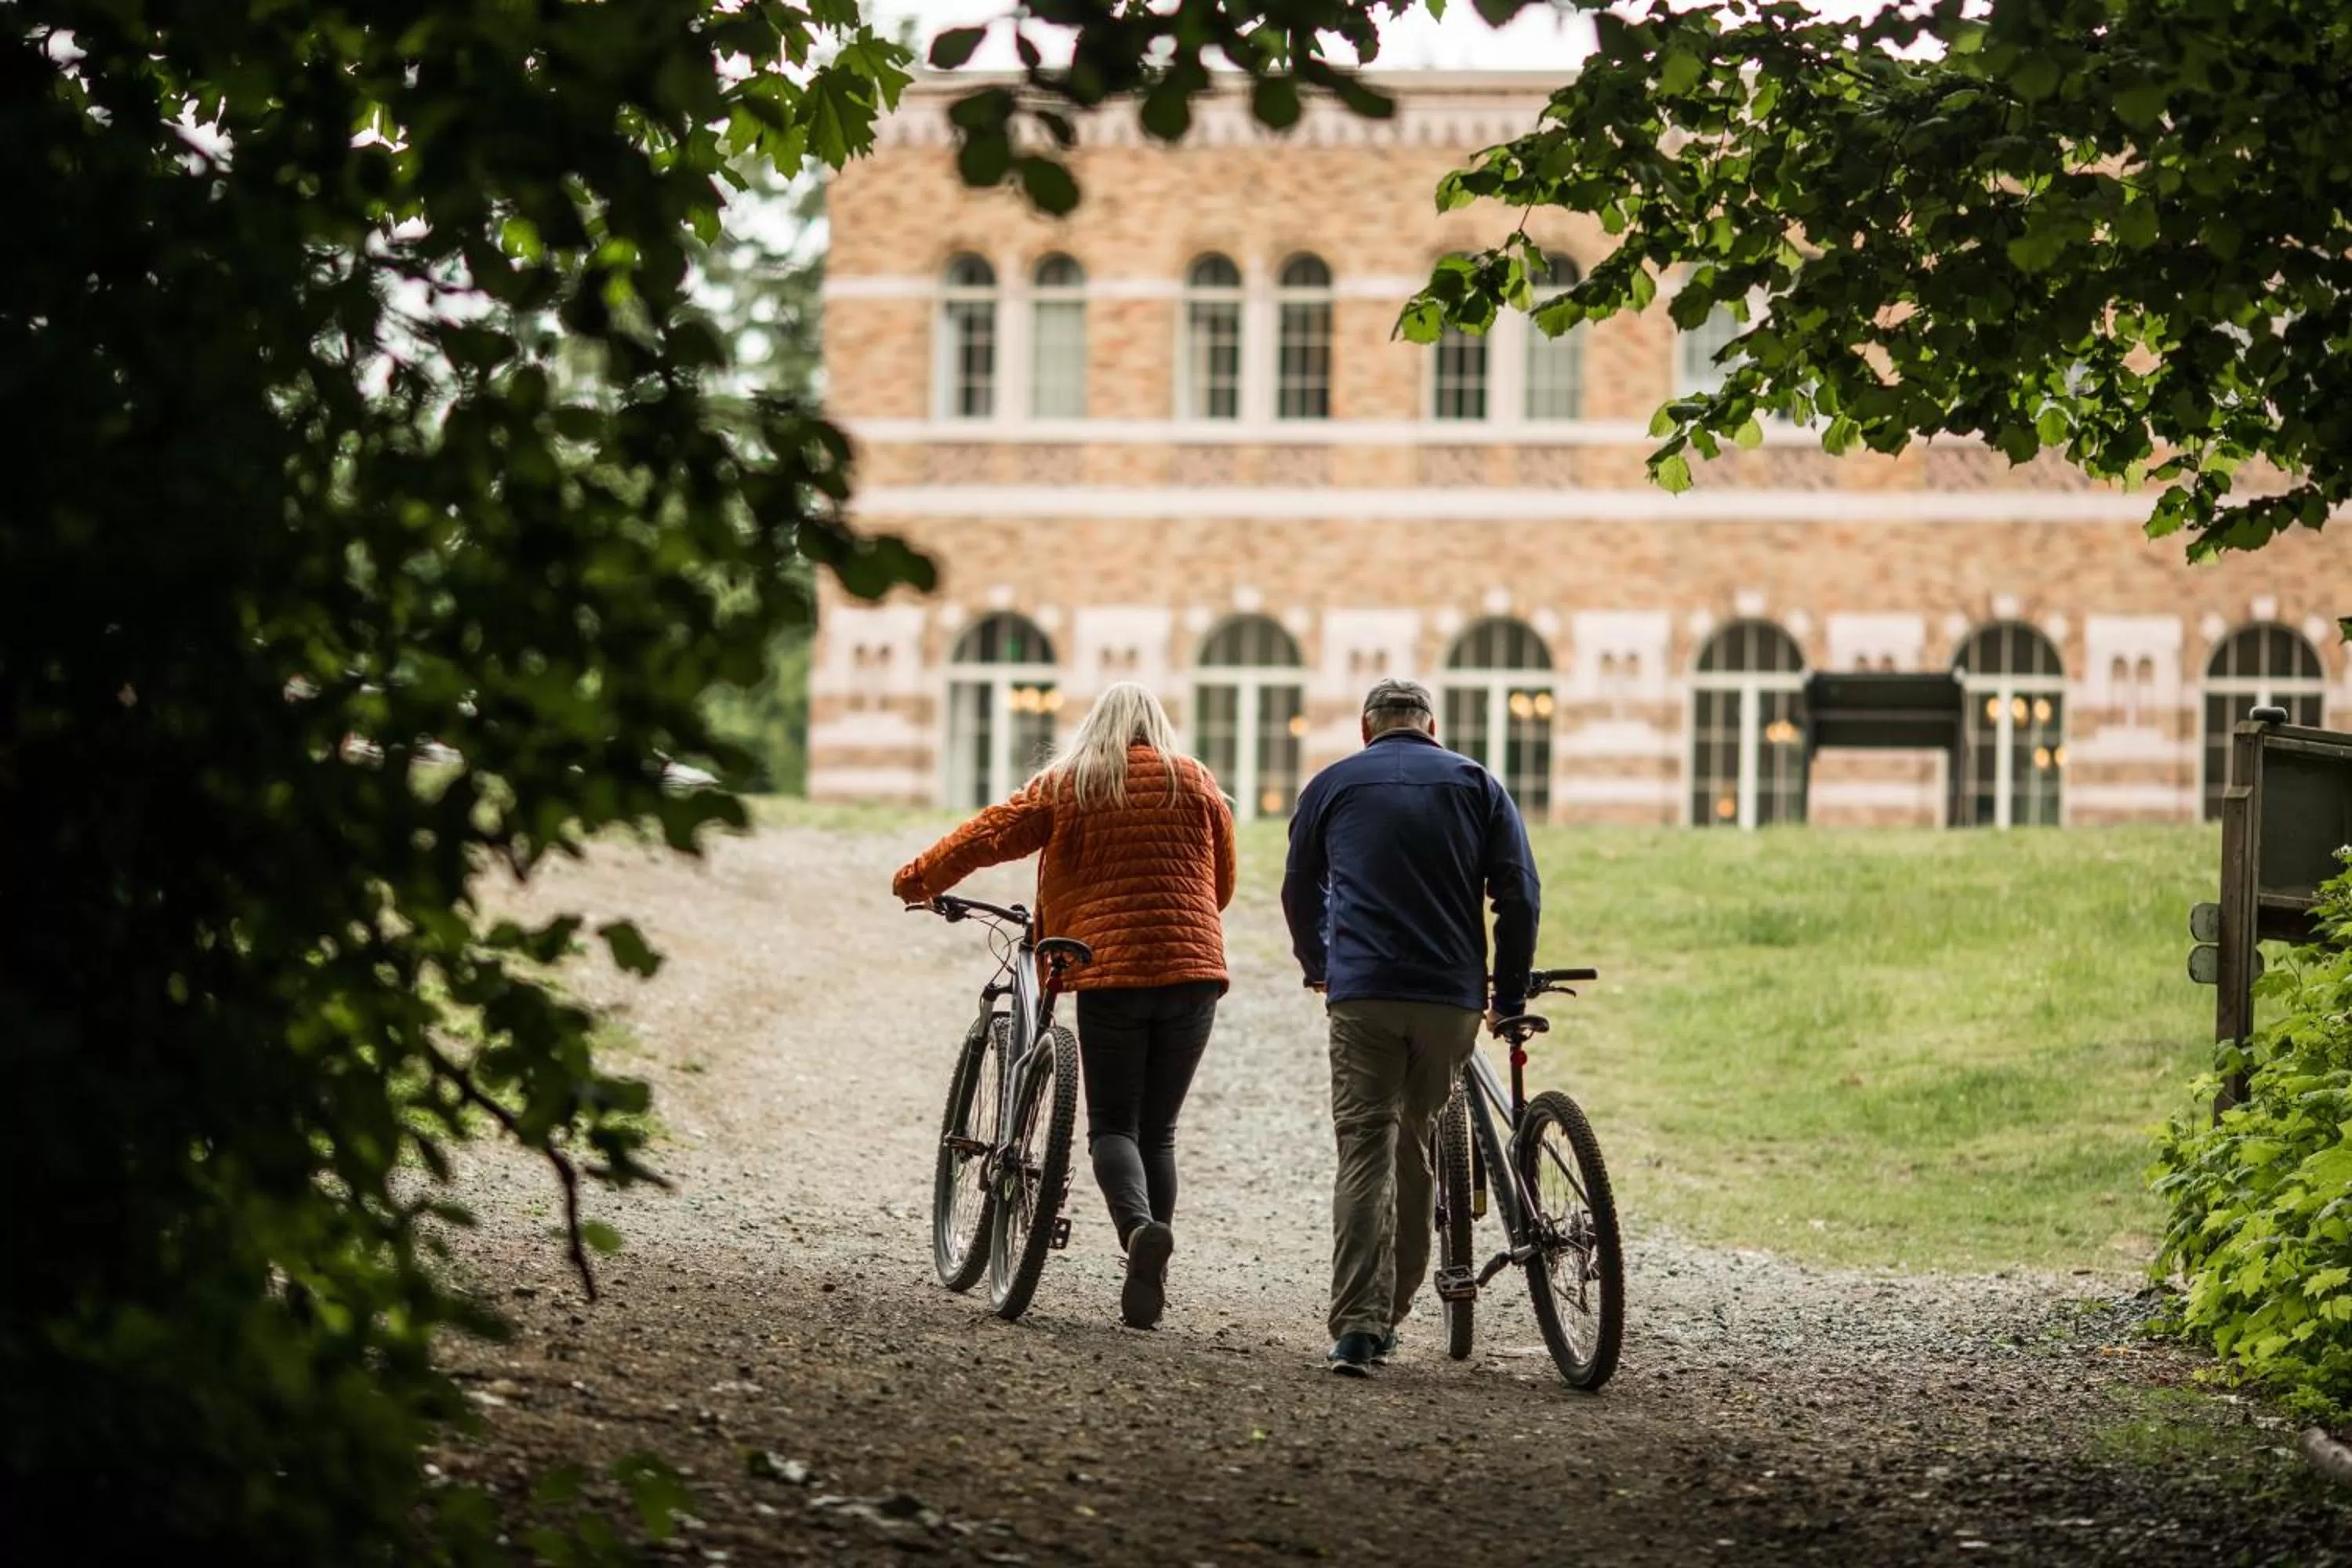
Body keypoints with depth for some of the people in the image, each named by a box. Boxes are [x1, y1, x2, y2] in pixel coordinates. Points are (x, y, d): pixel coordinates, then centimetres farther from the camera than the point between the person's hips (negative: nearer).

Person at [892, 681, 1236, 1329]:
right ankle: (1148, 1278, 3)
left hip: (1109, 970, -2)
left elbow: (989, 835, 4)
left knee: (1112, 1126, 3)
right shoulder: (1195, 782, 10)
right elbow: (1223, 879, 15)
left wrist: (917, 879, 18)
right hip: (1191, 971, 2)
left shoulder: (1066, 784, 6)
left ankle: (1140, 1228, -27)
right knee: (1158, 1131, 10)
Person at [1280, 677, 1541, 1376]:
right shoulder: (1476, 784, 10)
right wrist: (1510, 995, 13)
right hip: (1452, 997, 1)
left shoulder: (1333, 785, 11)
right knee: (1417, 1150, 14)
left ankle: (1356, 1323, -16)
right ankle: (1389, 1315, 18)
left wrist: (1319, 969, 39)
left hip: (1362, 996, -1)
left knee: (1365, 1153, -3)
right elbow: (1519, 896, 3)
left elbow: (1300, 893, 21)